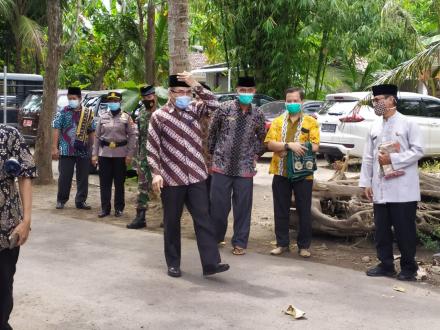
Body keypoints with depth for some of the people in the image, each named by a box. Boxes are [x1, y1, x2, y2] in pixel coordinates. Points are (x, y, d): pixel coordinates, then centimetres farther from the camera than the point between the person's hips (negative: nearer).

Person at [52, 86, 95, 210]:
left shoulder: (88, 113, 8)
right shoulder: (62, 112, 1)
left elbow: (91, 132, 12)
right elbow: (56, 130, -2)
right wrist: (54, 147, -9)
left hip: (83, 151, 2)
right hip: (66, 151, -2)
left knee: (83, 177, 7)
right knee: (64, 177, 1)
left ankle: (81, 201, 17)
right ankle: (61, 200, 15)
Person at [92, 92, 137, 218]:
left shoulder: (126, 117, 2)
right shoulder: (103, 117, 8)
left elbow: (132, 136, -1)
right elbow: (97, 136, 9)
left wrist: (129, 154, -8)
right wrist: (94, 154, 3)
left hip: (121, 154, -2)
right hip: (104, 153, 2)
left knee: (119, 183, 5)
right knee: (104, 182, 3)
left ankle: (119, 208, 15)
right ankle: (105, 208, 12)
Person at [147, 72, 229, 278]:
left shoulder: (194, 110, 8)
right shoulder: (159, 116, -3)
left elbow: (214, 104, -8)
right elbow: (152, 148, -4)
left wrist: (196, 85, -14)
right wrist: (156, 173, -12)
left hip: (196, 176, 3)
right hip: (171, 179, -3)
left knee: (203, 219, -2)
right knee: (172, 222, 7)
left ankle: (211, 263, -2)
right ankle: (173, 264, 19)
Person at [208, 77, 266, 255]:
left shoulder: (258, 114, 2)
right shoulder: (225, 108, -4)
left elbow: (262, 138, 18)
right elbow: (212, 131, 7)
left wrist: (256, 155, 10)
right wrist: (213, 152, 9)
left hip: (245, 167, 1)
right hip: (221, 165, -1)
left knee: (243, 206, 4)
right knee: (218, 204, 5)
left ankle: (240, 242, 18)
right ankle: (216, 237, 26)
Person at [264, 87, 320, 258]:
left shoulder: (311, 122, 3)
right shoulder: (277, 121, 8)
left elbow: (314, 146, -8)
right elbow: (270, 144, -4)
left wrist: (298, 148, -15)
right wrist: (289, 145, -19)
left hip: (303, 173, -2)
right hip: (281, 172, 2)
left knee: (304, 211, 4)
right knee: (281, 210, 8)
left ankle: (304, 245, 16)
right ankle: (282, 243, 20)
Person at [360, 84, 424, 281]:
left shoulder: (408, 124, -4)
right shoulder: (375, 128, 12)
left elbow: (418, 151, -9)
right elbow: (368, 157, 12)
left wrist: (393, 159, -16)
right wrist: (366, 182, 6)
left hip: (403, 189, -5)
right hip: (380, 189, 6)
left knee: (404, 229, 1)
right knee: (381, 229, 9)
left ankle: (408, 267, 13)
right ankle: (386, 265, 20)